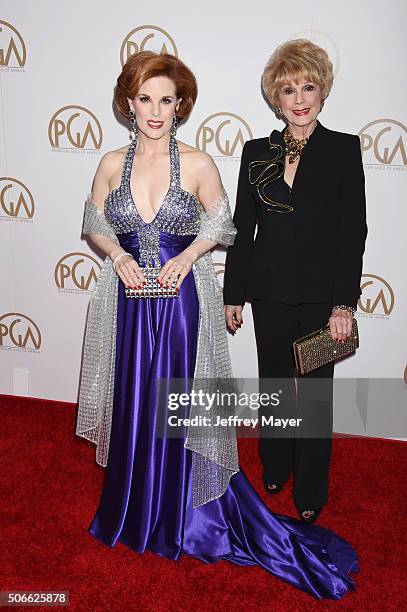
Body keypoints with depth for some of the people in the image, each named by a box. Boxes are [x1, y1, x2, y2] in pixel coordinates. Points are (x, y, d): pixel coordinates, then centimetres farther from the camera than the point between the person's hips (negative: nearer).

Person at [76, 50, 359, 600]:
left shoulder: (198, 164, -4)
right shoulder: (112, 164, 3)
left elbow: (221, 226, 4)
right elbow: (94, 225, 12)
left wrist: (187, 255, -13)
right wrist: (117, 254, -8)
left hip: (181, 299, -2)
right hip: (128, 301, 3)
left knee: (179, 405, 6)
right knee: (133, 405, 12)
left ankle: (187, 516, 29)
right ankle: (134, 510, 36)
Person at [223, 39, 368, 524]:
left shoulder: (343, 149, -3)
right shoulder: (257, 151, 4)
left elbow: (353, 231, -7)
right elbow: (242, 228, 6)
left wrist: (344, 303, -14)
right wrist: (233, 294, 6)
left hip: (320, 293, -2)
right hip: (269, 291, 3)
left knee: (315, 391, 9)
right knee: (273, 383, 17)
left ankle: (311, 492, 28)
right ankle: (275, 468, 40)